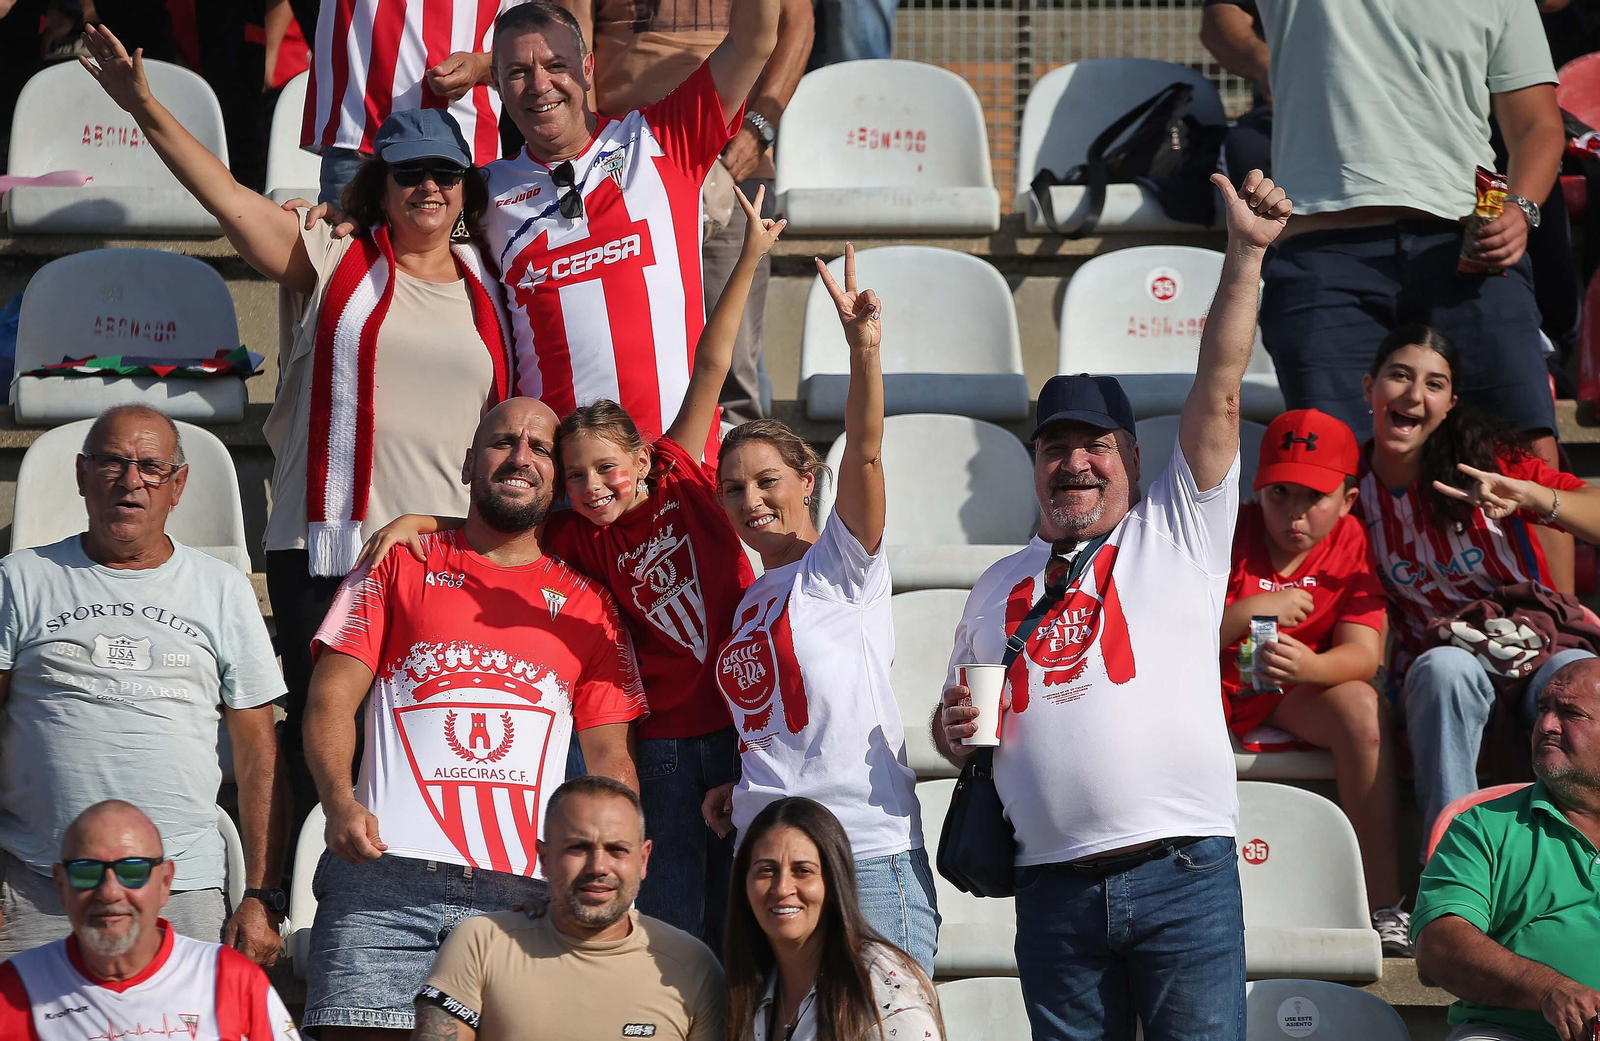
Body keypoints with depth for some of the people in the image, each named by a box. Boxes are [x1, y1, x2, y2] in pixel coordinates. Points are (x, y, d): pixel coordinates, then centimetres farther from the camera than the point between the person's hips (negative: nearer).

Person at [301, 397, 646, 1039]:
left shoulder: (586, 605, 20)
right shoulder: (400, 564, 16)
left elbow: (610, 756, 16)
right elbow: (332, 697, 8)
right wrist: (338, 800, -11)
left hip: (523, 890, 1)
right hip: (386, 875, -1)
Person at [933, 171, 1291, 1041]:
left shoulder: (1177, 532, 10)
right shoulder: (999, 587, 19)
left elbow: (1219, 390, 1)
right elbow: (958, 722, 28)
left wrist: (1244, 255, -6)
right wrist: (953, 730, 4)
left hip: (1181, 873, -3)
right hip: (1054, 890, 3)